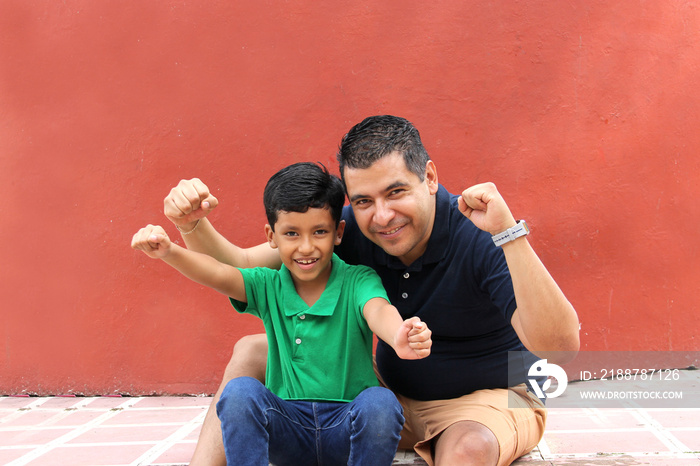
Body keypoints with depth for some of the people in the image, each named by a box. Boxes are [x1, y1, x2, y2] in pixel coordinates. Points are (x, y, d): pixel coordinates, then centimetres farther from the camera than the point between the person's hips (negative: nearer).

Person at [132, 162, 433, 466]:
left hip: (347, 430, -1)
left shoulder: (357, 281, -6)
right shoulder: (269, 287, 2)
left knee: (380, 401, -32)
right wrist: (169, 252, -35)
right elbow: (218, 274, -14)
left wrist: (399, 337, -52)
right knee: (240, 391, -25)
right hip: (288, 430, 2)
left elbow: (378, 310, -28)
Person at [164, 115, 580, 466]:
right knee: (252, 353, 0)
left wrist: (509, 232, -45)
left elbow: (561, 348, -38)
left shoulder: (479, 237, -26)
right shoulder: (350, 230, -12)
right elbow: (239, 269, -4)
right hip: (394, 393, 5)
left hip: (491, 398, -5)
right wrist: (193, 224, -24)